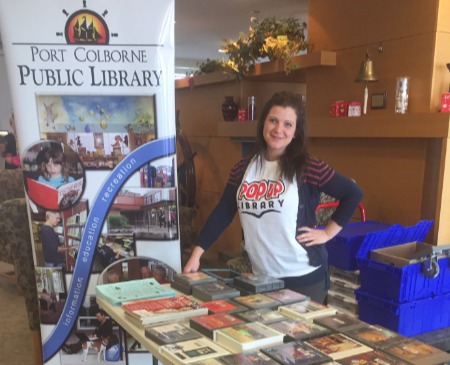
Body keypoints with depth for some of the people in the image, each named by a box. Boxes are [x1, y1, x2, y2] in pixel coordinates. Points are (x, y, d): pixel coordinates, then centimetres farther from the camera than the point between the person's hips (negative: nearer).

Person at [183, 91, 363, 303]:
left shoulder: (307, 167, -10)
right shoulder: (243, 169, 2)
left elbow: (353, 194, -3)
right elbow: (222, 213, 5)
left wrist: (327, 232, -6)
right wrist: (196, 254, 1)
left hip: (304, 277, -4)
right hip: (260, 276, 4)